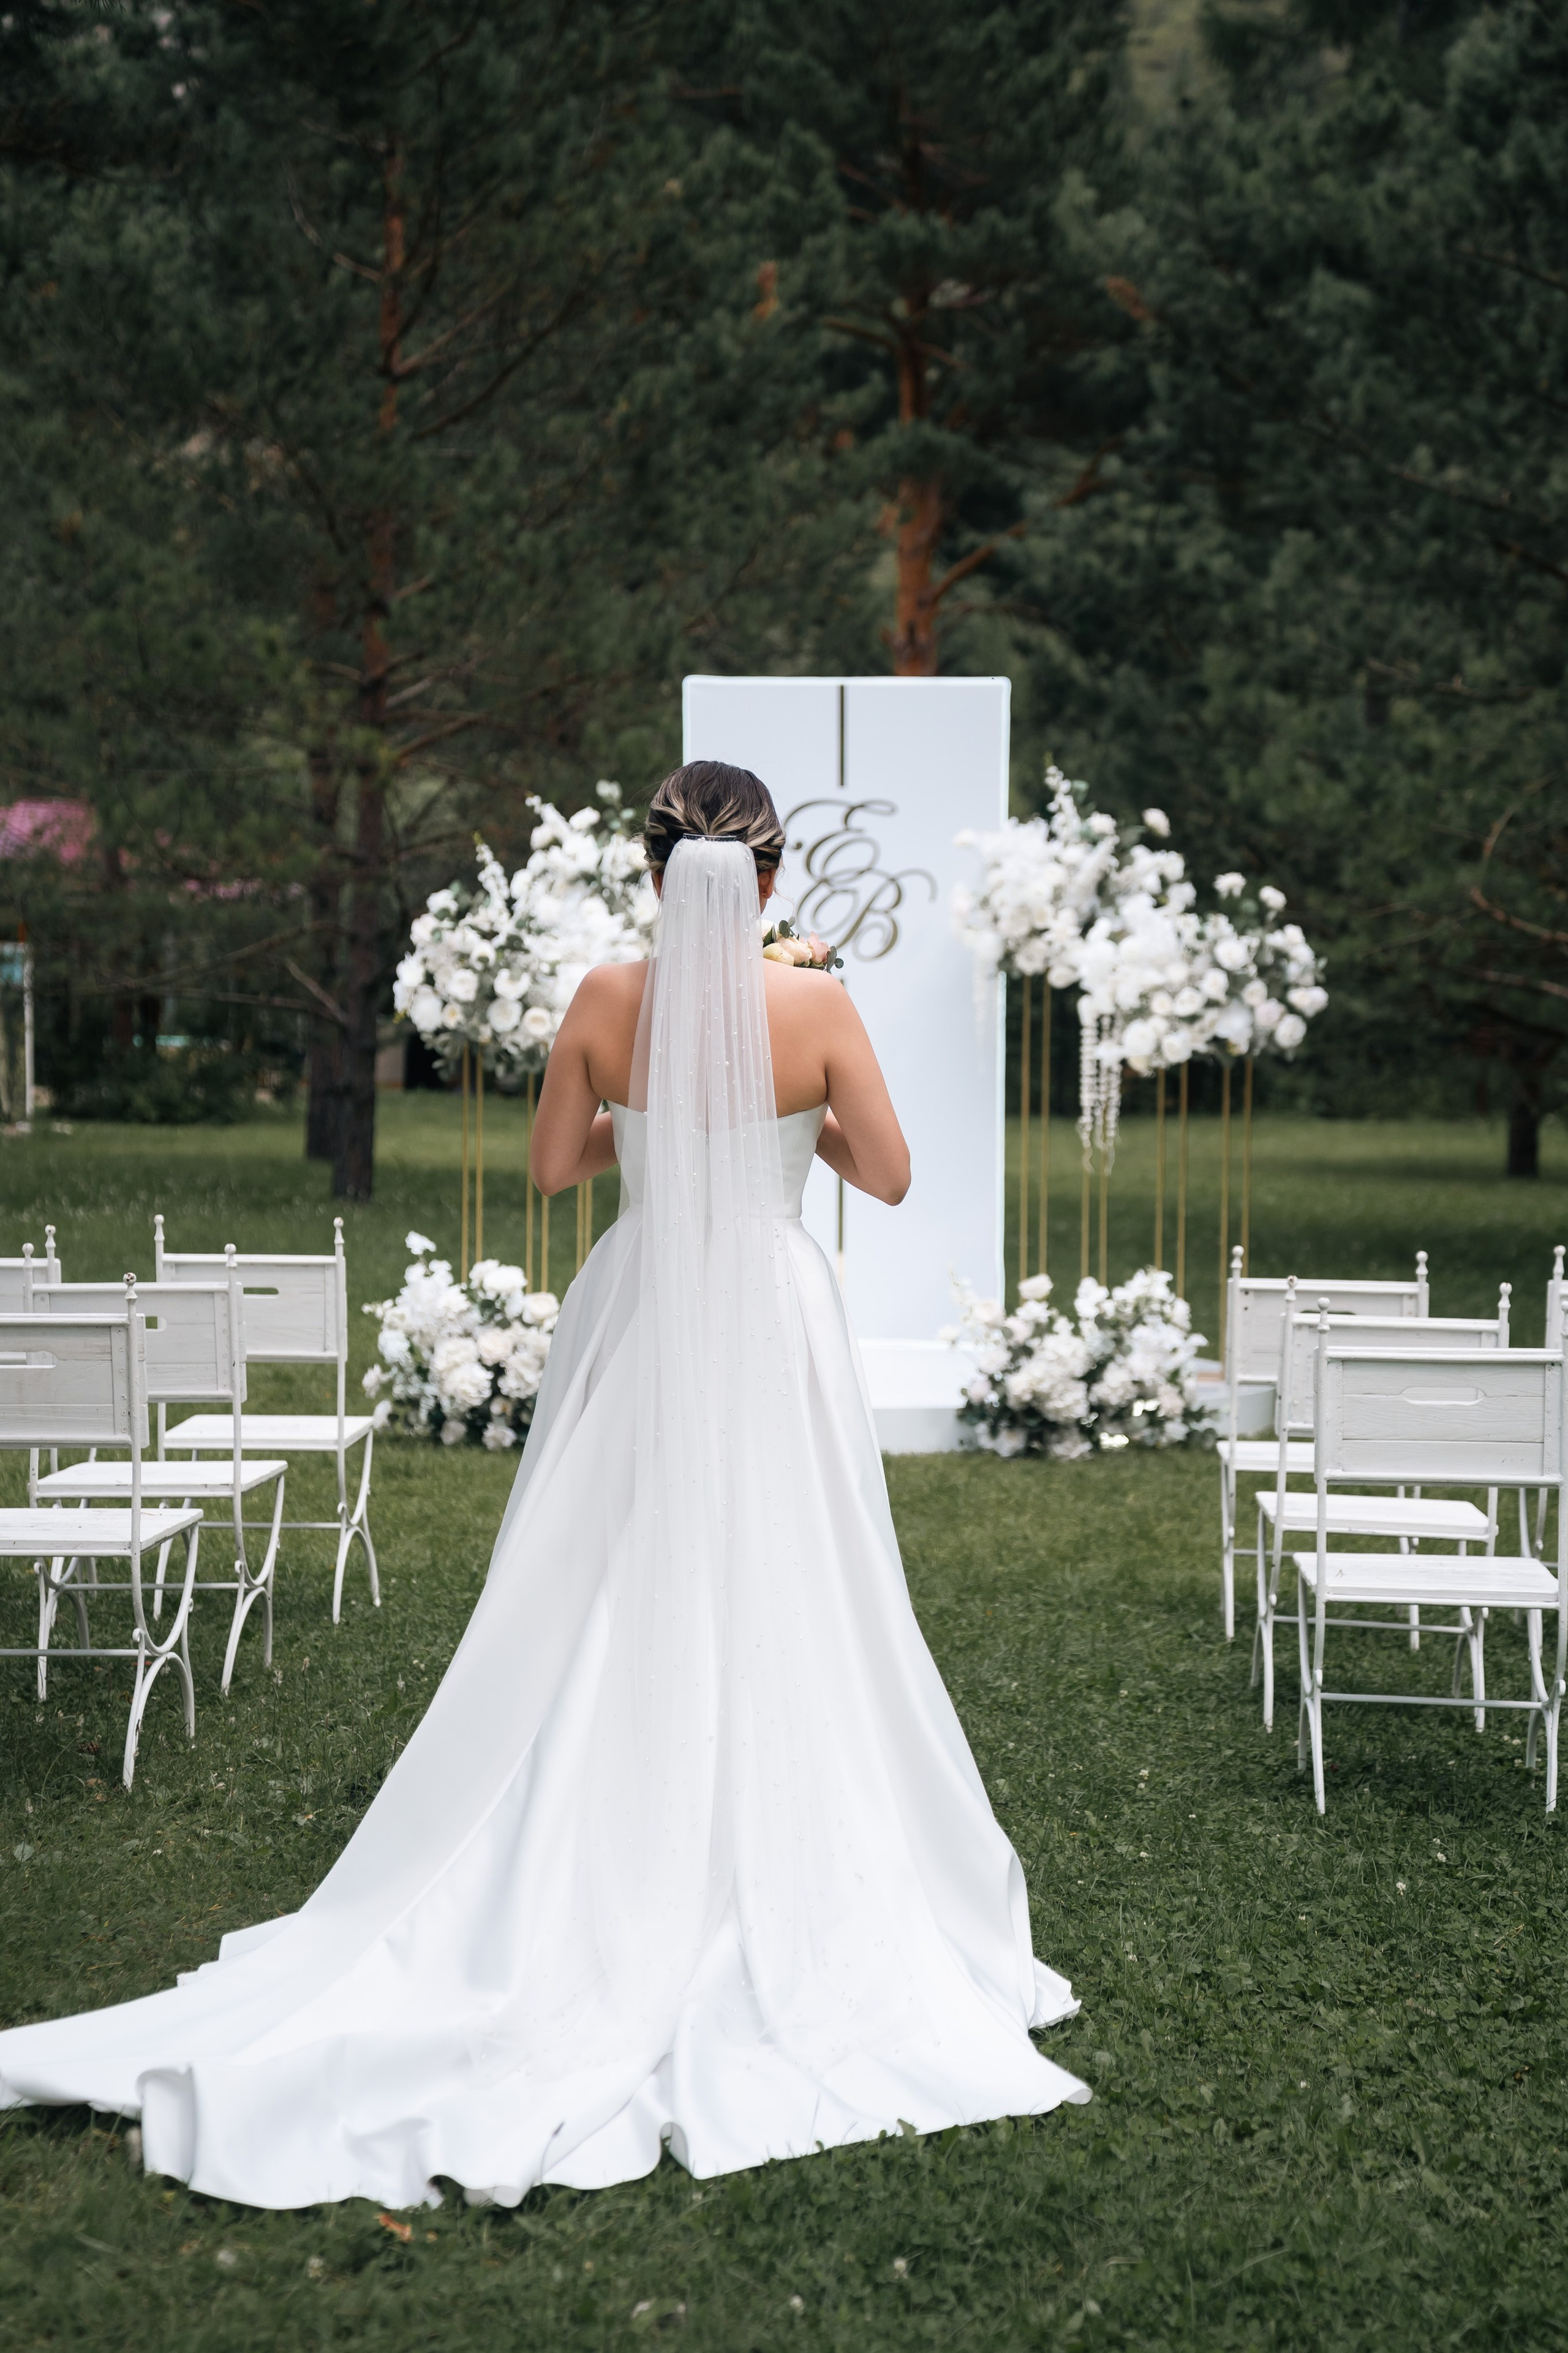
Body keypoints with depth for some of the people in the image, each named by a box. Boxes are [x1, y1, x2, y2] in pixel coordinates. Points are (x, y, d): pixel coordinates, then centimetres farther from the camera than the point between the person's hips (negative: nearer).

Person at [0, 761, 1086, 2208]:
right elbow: (887, 1176, -3)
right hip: (770, 1327, -2)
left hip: (635, 1323, 2)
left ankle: (607, 1889, 18)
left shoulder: (605, 1003, -6)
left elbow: (555, 1168, 4)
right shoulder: (817, 1005, -11)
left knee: (615, 1618, 11)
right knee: (774, 1617, 7)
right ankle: (775, 1901, 15)